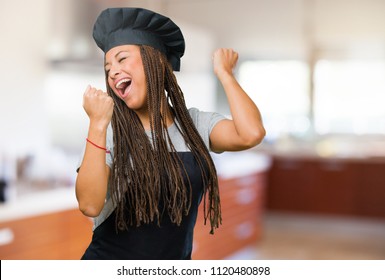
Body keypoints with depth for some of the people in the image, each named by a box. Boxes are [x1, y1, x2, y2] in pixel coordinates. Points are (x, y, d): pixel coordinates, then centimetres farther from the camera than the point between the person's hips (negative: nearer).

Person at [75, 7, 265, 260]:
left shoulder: (196, 124, -4)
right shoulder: (110, 133, -9)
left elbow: (251, 134, -22)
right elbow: (90, 205, -21)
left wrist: (224, 72, -9)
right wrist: (98, 124, -27)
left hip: (176, 256, 2)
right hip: (110, 257, -1)